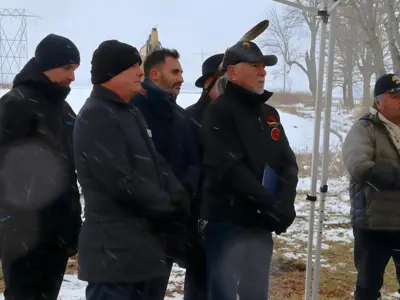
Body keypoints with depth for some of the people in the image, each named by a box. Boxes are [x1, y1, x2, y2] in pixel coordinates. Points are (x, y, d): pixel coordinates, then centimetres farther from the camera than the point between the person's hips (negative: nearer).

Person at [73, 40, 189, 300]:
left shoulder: (132, 113, 17)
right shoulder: (96, 117, -15)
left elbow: (155, 163, 18)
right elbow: (121, 182, -22)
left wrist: (178, 198, -2)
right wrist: (169, 207, -11)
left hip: (140, 242, 10)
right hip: (114, 248, -10)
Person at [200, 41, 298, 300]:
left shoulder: (270, 113, 16)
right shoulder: (220, 111, -7)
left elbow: (288, 163, 9)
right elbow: (230, 169, -18)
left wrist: (285, 204, -9)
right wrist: (272, 204, -19)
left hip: (262, 223, 7)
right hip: (229, 221, -7)